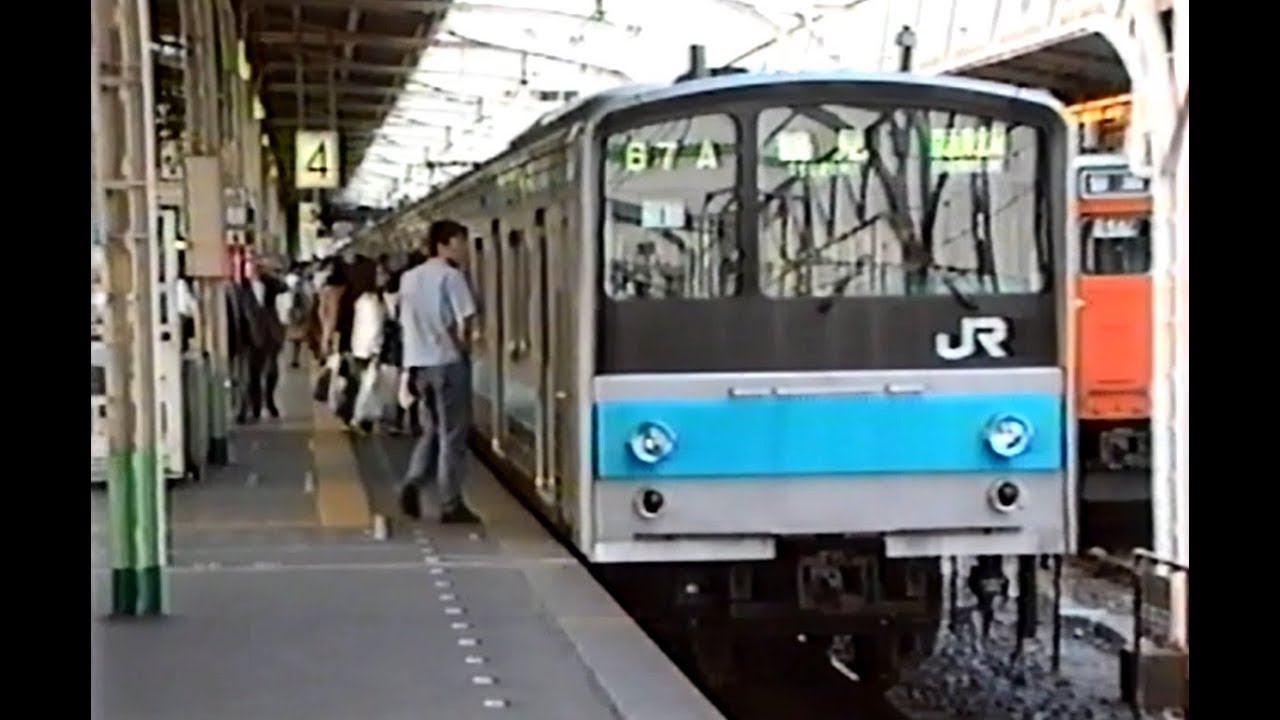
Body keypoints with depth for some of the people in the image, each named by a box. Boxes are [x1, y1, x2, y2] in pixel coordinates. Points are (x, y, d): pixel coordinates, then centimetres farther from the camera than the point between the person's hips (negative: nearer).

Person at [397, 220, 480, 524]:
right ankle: (451, 505, 5)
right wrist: (464, 347, 1)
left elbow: (405, 326, 12)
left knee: (436, 426, 21)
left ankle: (413, 482, 3)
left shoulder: (409, 278, 11)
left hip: (418, 362, 6)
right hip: (448, 362, -6)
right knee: (452, 433, 2)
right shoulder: (451, 276, -10)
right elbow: (463, 324, -16)